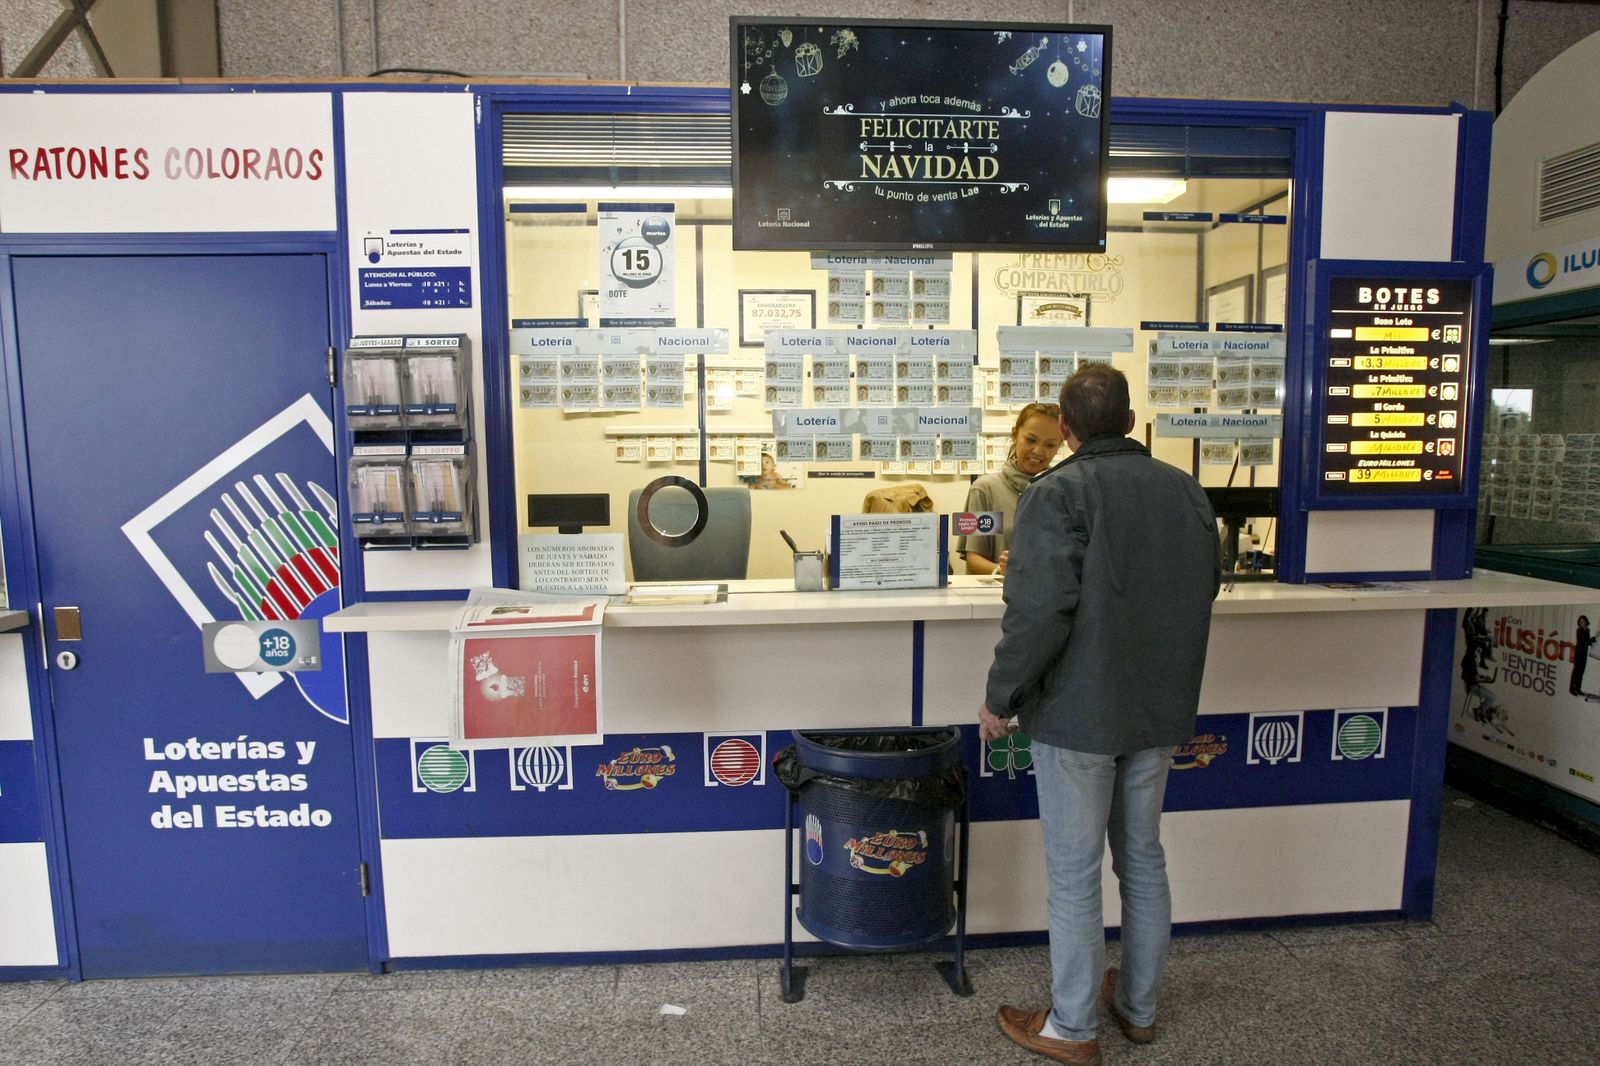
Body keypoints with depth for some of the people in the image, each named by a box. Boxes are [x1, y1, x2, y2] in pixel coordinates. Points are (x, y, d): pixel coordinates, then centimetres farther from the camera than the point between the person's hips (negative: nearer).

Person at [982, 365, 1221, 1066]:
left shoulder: (1058, 493, -17)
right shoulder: (1186, 491, 4)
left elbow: (1038, 610, -24)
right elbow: (1205, 588, 16)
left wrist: (1000, 698, -14)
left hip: (1078, 712, -6)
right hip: (1161, 710, 7)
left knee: (1075, 874, 7)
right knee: (1143, 858, 21)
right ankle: (1138, 1006, 38)